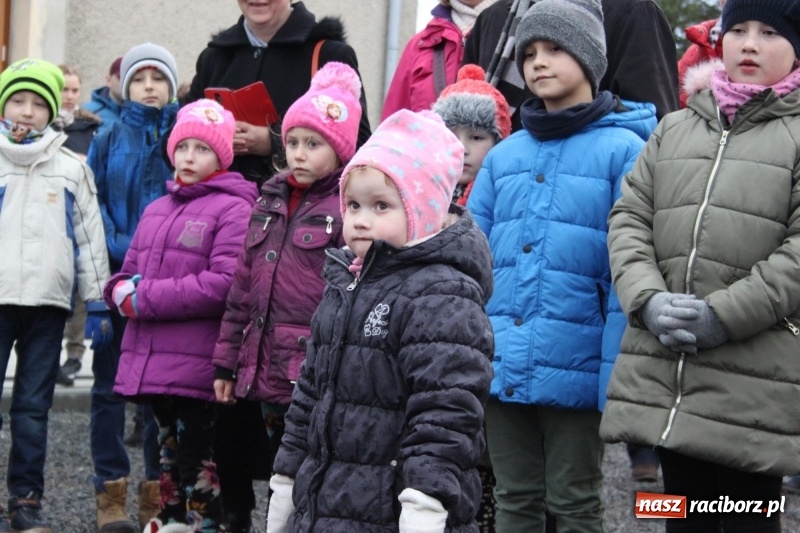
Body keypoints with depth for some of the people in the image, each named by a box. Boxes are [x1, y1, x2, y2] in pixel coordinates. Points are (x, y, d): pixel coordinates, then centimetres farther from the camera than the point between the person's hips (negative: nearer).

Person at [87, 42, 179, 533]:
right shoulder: (109, 140, 6)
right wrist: (120, 248, -12)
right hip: (116, 277, 0)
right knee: (111, 385, 3)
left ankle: (158, 492, 13)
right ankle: (112, 491, 9)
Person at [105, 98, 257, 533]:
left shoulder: (232, 210, -7)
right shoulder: (156, 210, 16)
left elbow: (224, 284, -19)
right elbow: (125, 276, 20)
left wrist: (145, 300, -16)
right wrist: (123, 292, -6)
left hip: (196, 368, -7)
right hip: (151, 362, 7)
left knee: (198, 470, -2)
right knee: (169, 461, 17)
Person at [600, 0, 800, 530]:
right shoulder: (674, 129, 17)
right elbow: (629, 219, 11)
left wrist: (724, 315, -15)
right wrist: (648, 299, -7)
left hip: (754, 385, -4)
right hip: (663, 372, 4)